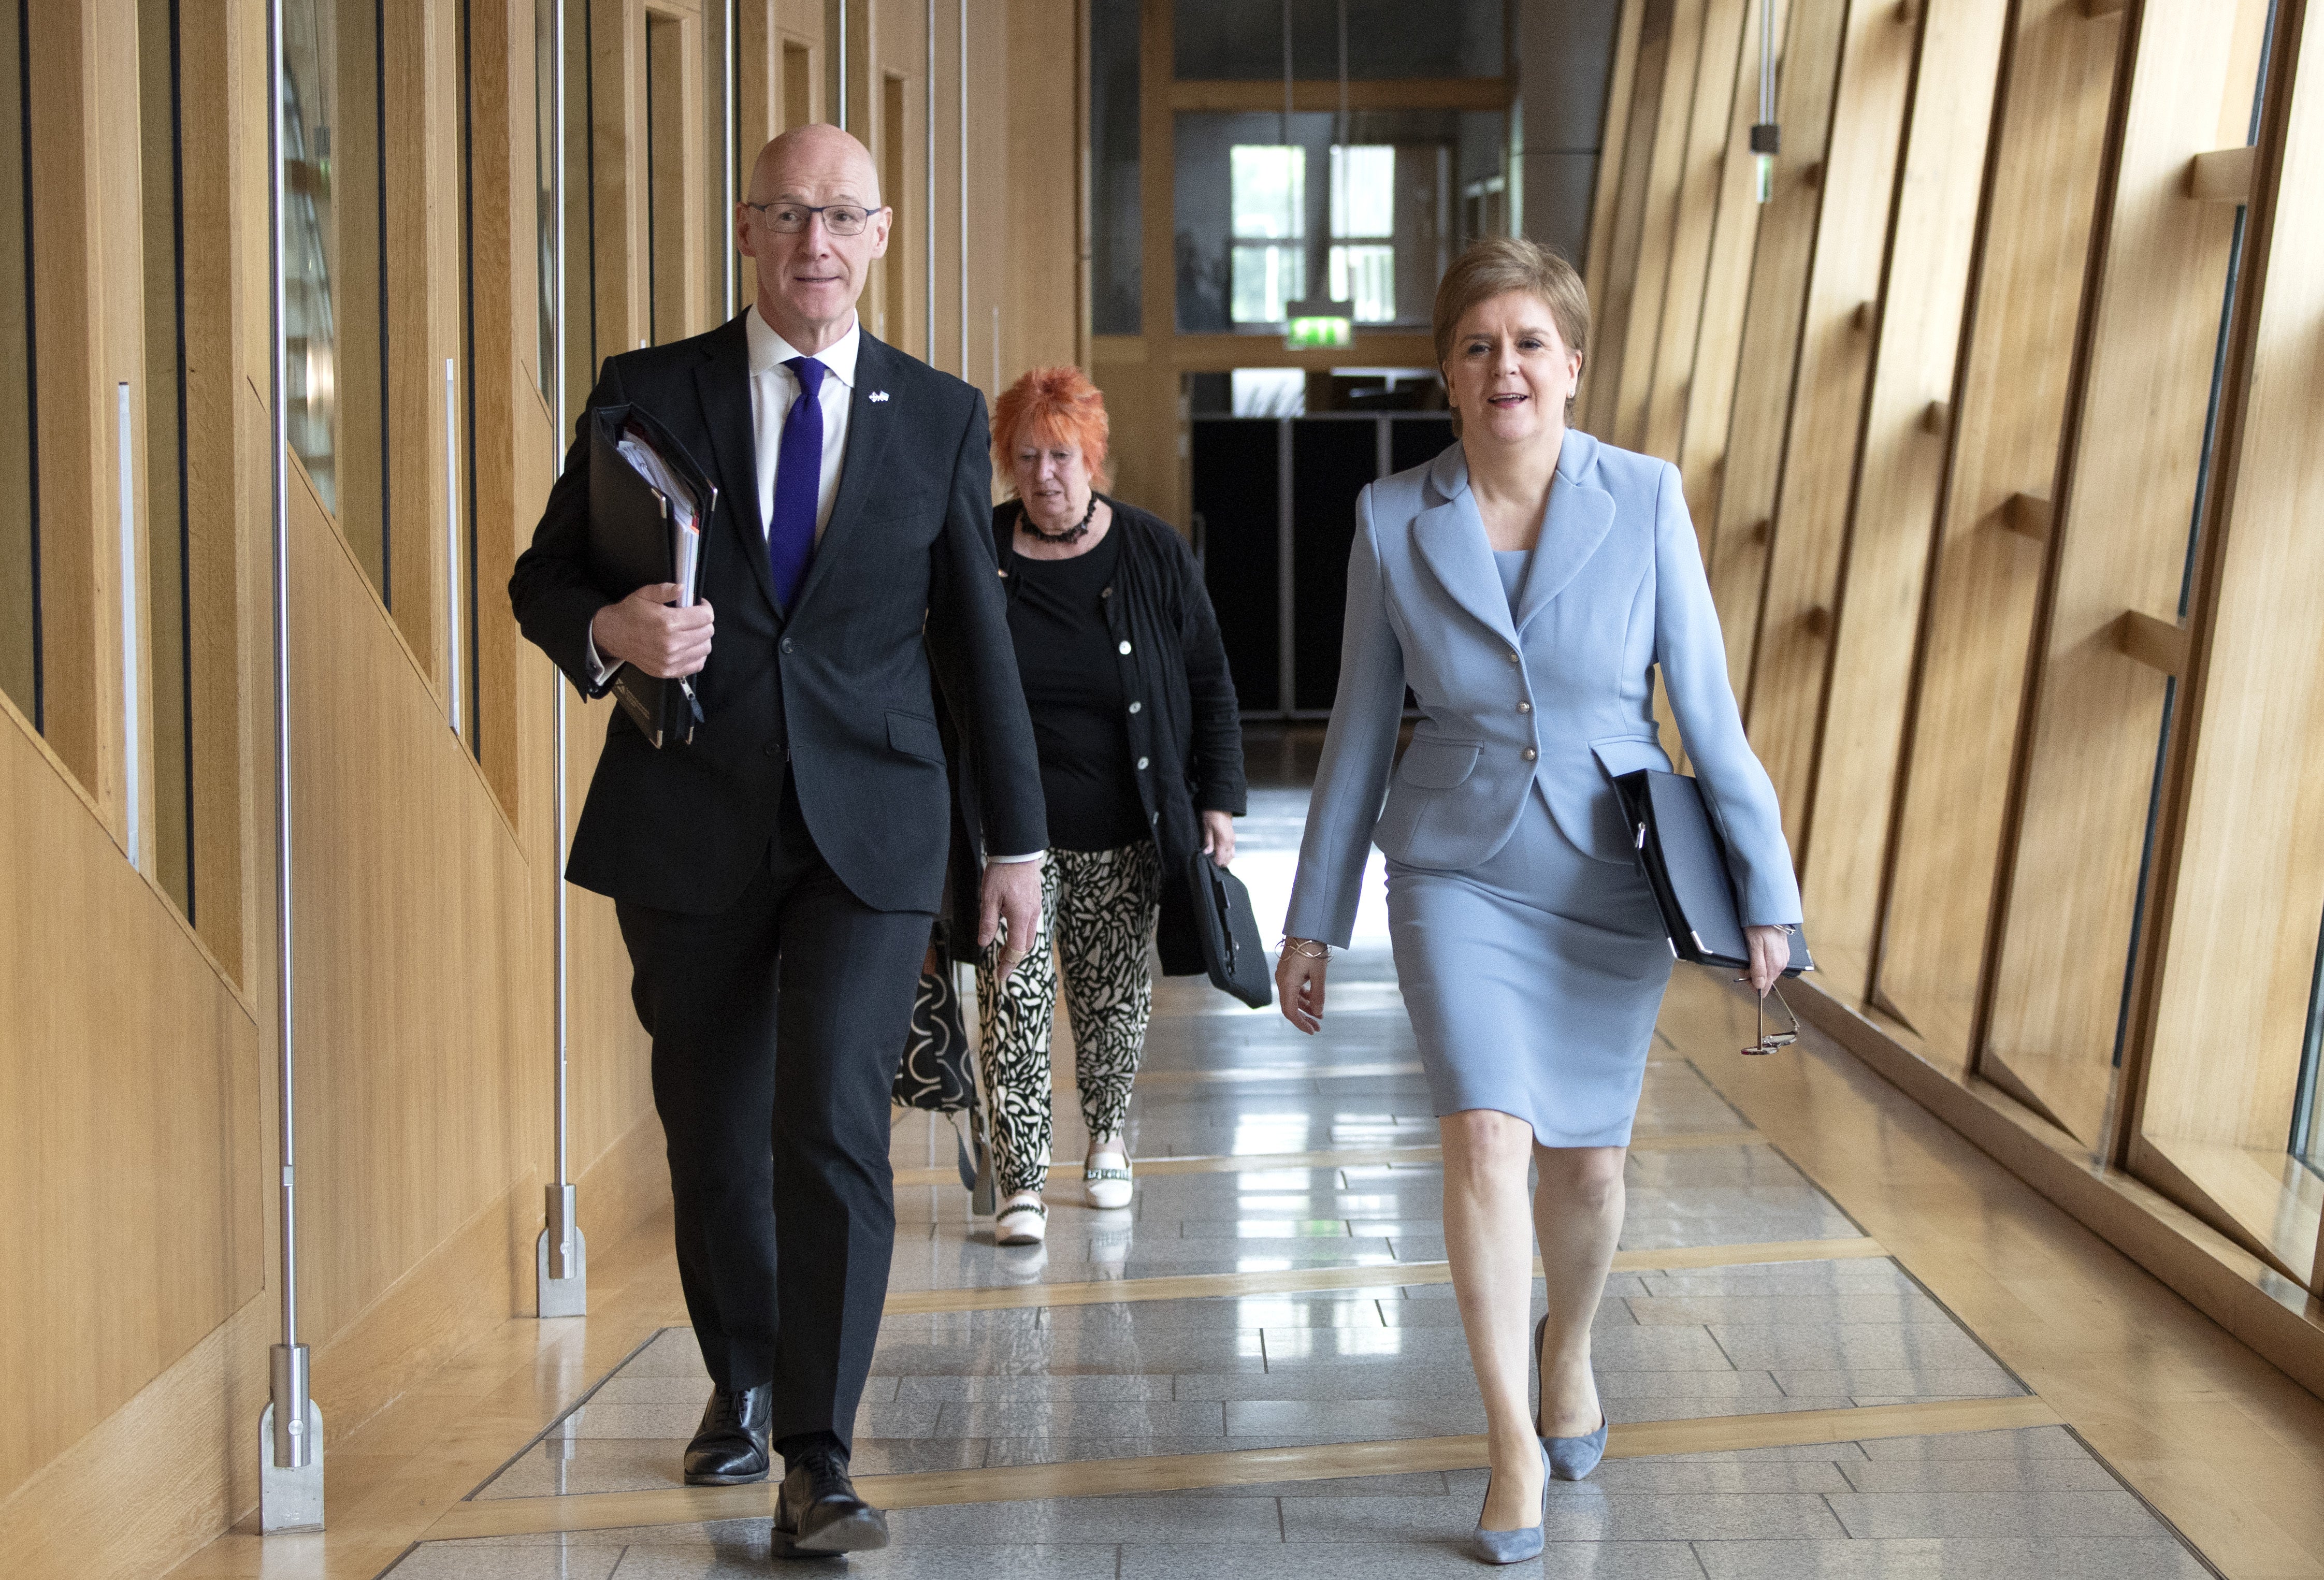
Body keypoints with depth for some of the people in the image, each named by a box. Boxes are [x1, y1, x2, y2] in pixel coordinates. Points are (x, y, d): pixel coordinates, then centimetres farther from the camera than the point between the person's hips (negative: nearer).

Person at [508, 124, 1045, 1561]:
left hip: (869, 830, -1)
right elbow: (545, 577, 8)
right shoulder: (646, 395, 3)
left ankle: (820, 1461, -8)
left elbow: (977, 634, 10)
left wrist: (1018, 838, 10)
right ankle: (743, 1384, 35)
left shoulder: (941, 417, 6)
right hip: (688, 827, 1)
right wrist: (608, 631, -16)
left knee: (836, 1125, -13)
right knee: (713, 1133, 11)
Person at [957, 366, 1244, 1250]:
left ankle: (1107, 1136, 34)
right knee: (1013, 998, -9)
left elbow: (1210, 688, 7)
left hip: (1123, 834, 1)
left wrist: (1217, 801, 1)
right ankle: (1021, 1183, -4)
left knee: (1114, 995, 10)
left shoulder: (1154, 554, 1)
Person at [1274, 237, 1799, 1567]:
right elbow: (1360, 730, 3)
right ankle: (1516, 1444, -6)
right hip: (1461, 875, 0)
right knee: (1486, 1137, -17)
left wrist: (1766, 890, -5)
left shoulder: (1644, 500, -8)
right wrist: (1314, 919, 6)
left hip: (1610, 876, 1)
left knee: (1587, 1160, 11)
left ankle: (1570, 1349, 42)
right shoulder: (1394, 520, -5)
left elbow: (1708, 703, -4)